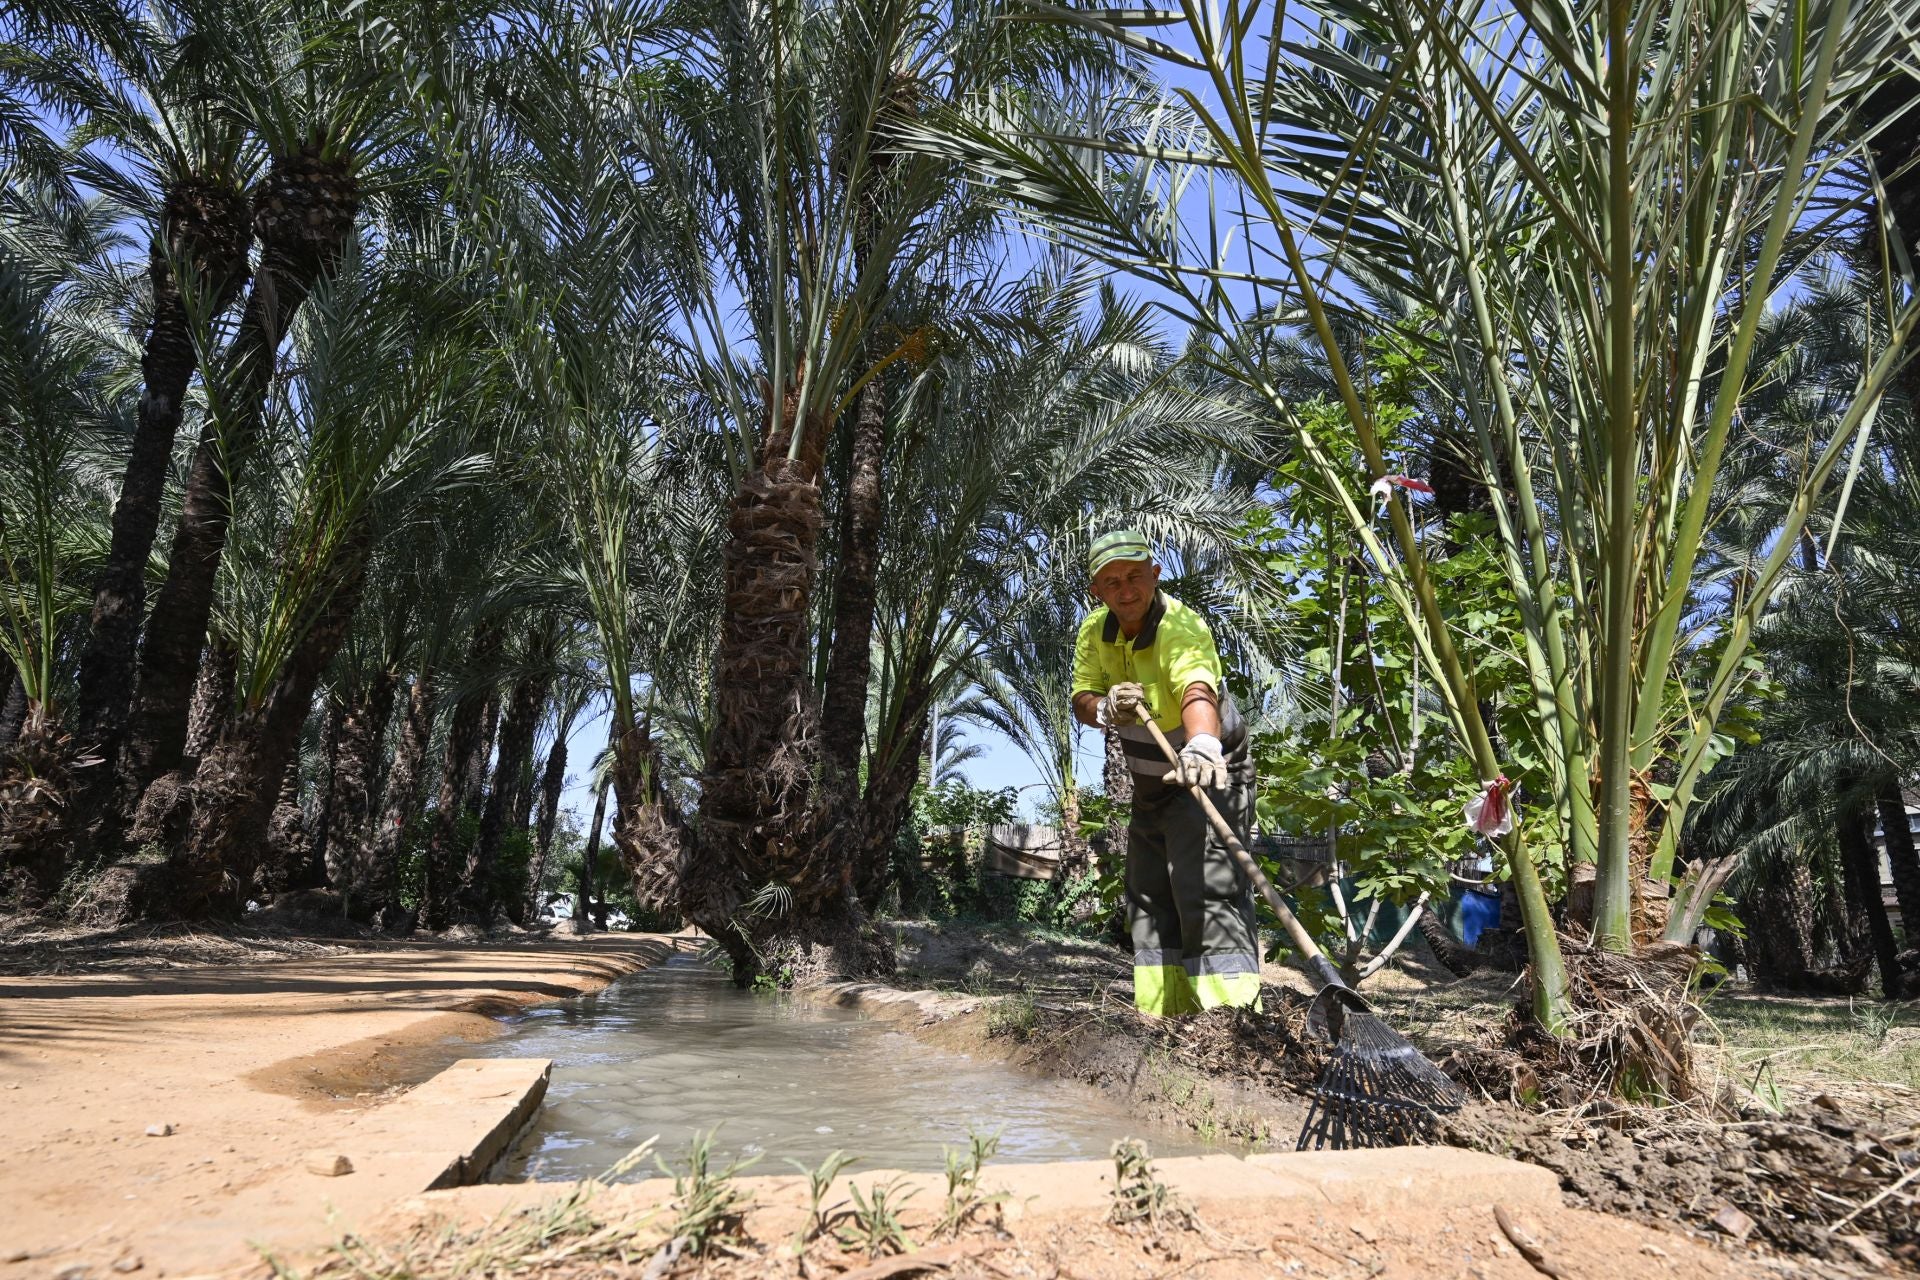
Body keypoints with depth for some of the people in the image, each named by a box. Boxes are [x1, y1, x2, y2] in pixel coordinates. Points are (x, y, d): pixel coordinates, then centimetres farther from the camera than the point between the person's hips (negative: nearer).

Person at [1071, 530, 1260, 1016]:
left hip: (1207, 775, -8)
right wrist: (1105, 709, -28)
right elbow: (1081, 699, -3)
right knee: (1149, 898, 12)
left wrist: (1202, 745, -69)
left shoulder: (1182, 626, -29)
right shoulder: (1094, 631, -5)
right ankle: (1162, 1014, 23)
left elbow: (1197, 691, -48)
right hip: (1149, 781, 8)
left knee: (1209, 891, -21)